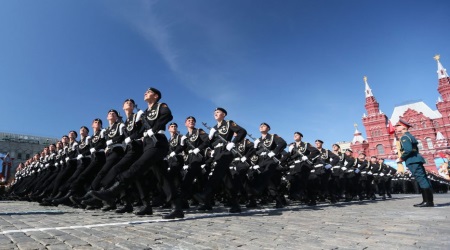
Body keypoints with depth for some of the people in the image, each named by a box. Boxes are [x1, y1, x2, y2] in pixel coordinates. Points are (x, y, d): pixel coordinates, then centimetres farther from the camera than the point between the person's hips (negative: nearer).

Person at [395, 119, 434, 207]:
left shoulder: (404, 137, -10)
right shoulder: (408, 135, 21)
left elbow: (408, 150, -23)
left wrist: (401, 158, -11)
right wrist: (403, 158, 15)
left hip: (413, 162, -11)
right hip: (415, 160, 11)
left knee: (422, 180, -10)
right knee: (424, 180, 8)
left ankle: (428, 201, -10)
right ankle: (428, 200, 12)